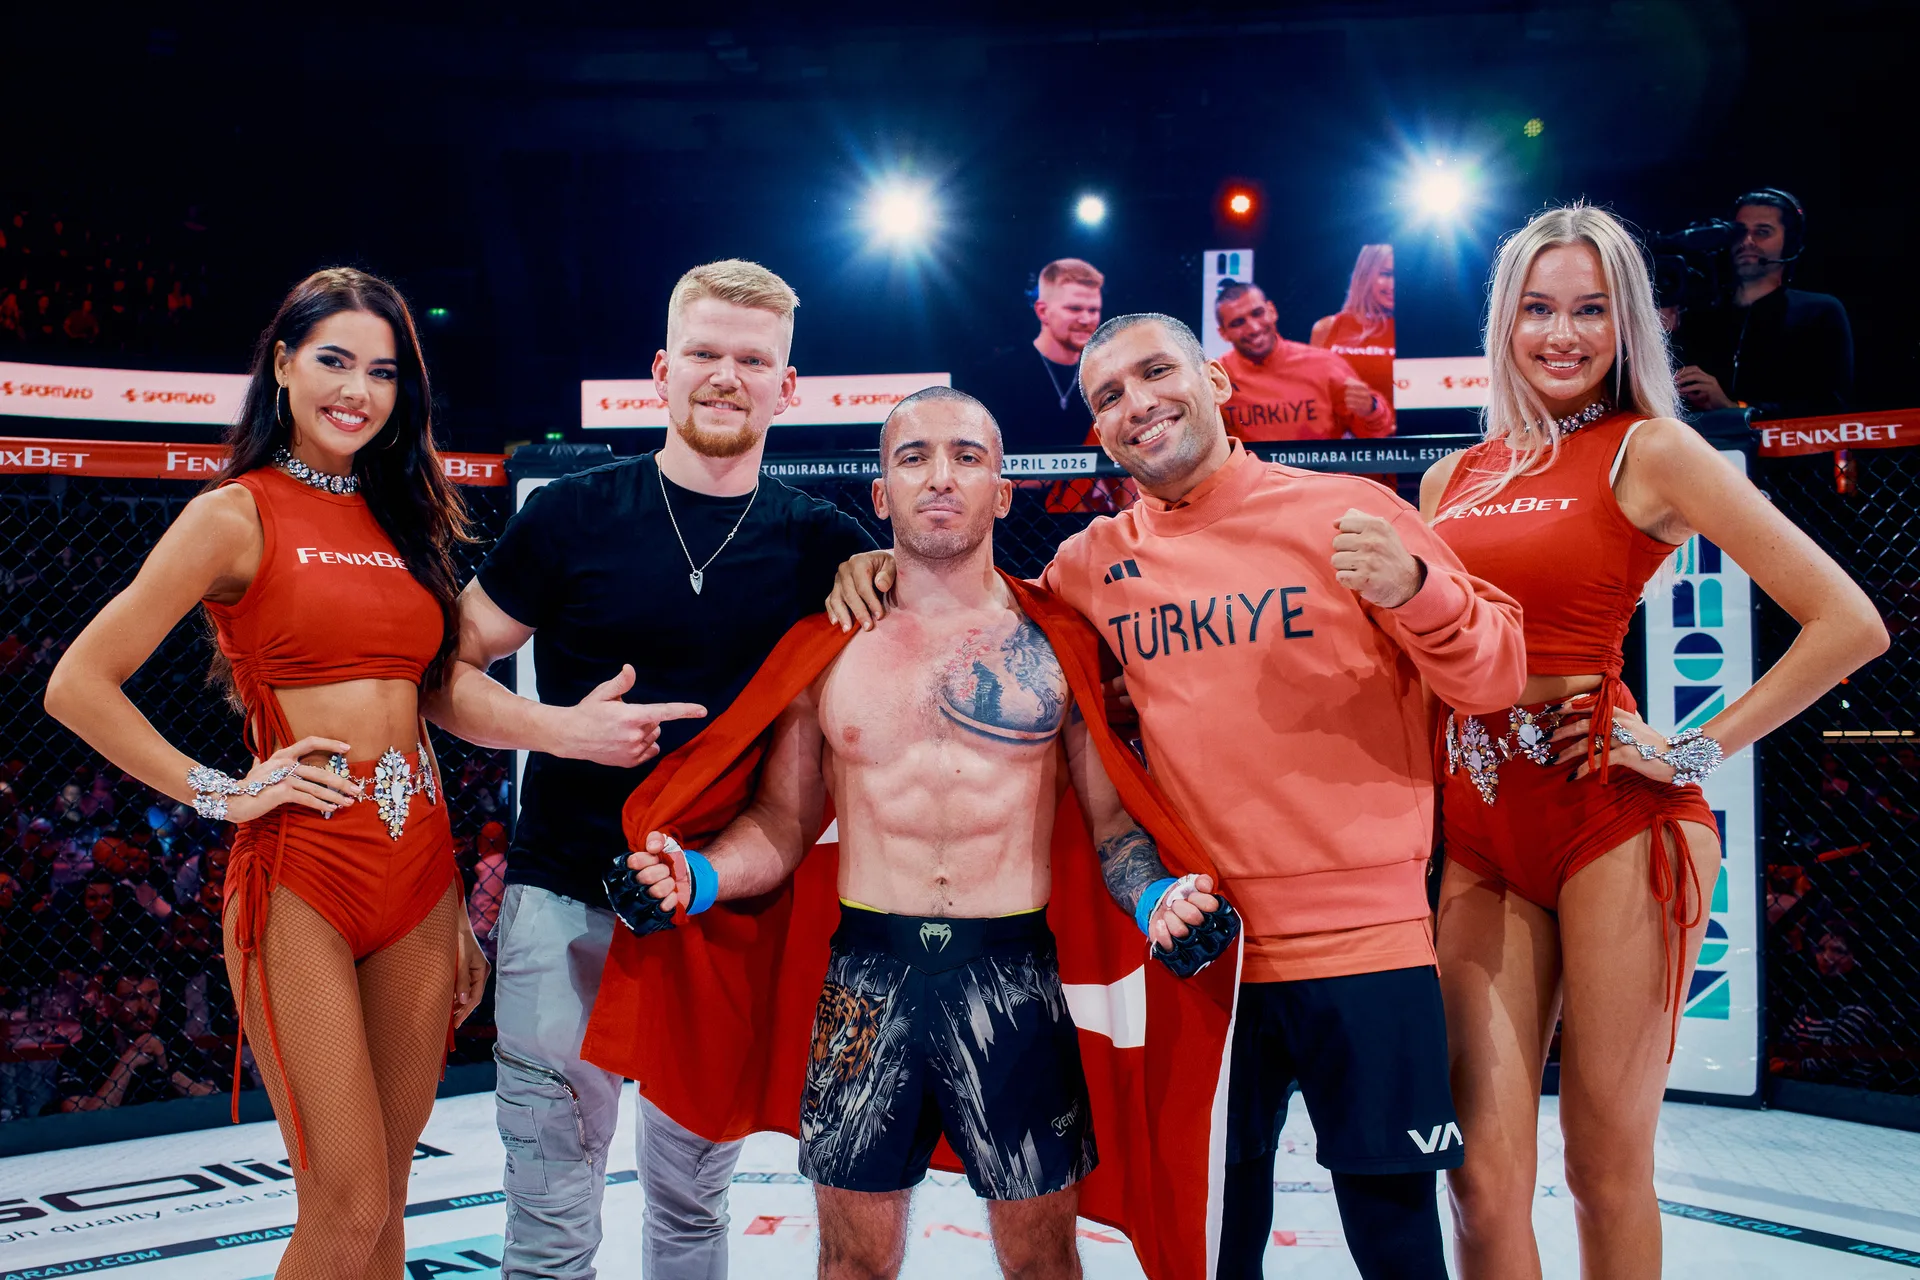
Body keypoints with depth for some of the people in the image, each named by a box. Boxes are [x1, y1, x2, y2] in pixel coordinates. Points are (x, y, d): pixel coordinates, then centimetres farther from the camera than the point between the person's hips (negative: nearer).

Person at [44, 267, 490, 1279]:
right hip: (301, 872, -5)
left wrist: (458, 913, 15)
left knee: (383, 1199, 12)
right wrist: (224, 795, -9)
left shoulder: (400, 520, 14)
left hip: (418, 869, 5)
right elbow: (78, 687, -7)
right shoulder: (237, 516, -2)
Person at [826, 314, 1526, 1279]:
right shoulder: (1095, 561, 6)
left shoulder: (1347, 513, -3)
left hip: (1365, 943, -2)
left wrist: (1415, 590, -21)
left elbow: (1493, 680, -2)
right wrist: (890, 569, 5)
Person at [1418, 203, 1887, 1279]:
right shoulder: (1451, 479, 14)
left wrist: (1699, 753, -6)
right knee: (1484, 1175, 1)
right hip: (1477, 834, 4)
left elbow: (1849, 624, -5)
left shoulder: (1649, 450, -1)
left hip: (1608, 821, -4)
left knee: (1607, 1167, 5)